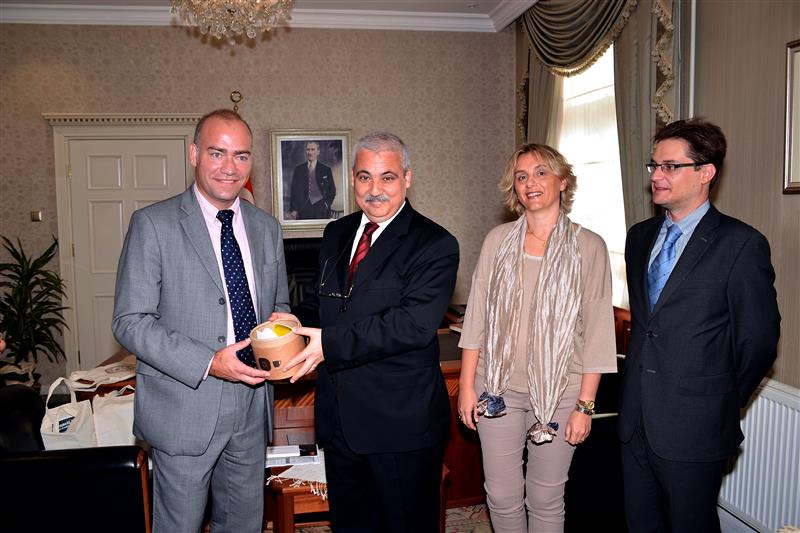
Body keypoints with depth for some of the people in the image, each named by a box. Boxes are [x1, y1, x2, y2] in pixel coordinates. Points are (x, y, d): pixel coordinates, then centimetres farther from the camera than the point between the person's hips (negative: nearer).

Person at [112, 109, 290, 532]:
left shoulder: (267, 228, 7)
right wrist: (208, 363, -22)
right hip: (185, 410, -4)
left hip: (252, 406, 5)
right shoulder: (153, 224, -9)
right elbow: (130, 321, -12)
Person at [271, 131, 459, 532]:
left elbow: (415, 323, -24)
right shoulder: (336, 234, 9)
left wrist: (330, 342, -26)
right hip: (339, 417, 7)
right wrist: (297, 322, -6)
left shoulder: (435, 246, -13)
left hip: (401, 423, -6)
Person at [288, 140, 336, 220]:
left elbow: (332, 190, 11)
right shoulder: (298, 169, 12)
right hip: (303, 210, 1)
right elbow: (294, 191, 9)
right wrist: (293, 210, 0)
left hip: (321, 210, -1)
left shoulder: (326, 170, 9)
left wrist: (326, 204, -3)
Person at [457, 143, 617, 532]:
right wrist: (466, 385, 1)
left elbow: (597, 330, -4)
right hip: (498, 387, 2)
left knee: (546, 499, 12)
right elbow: (476, 317, 3)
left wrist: (585, 405, -6)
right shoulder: (497, 241, 1)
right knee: (502, 495, 11)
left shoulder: (589, 247, -4)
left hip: (559, 392, -1)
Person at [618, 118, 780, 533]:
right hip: (636, 421, 6)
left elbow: (758, 341, -9)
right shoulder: (640, 237, 9)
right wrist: (640, 386, 13)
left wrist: (722, 405, 1)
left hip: (694, 429, -6)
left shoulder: (740, 244, -12)